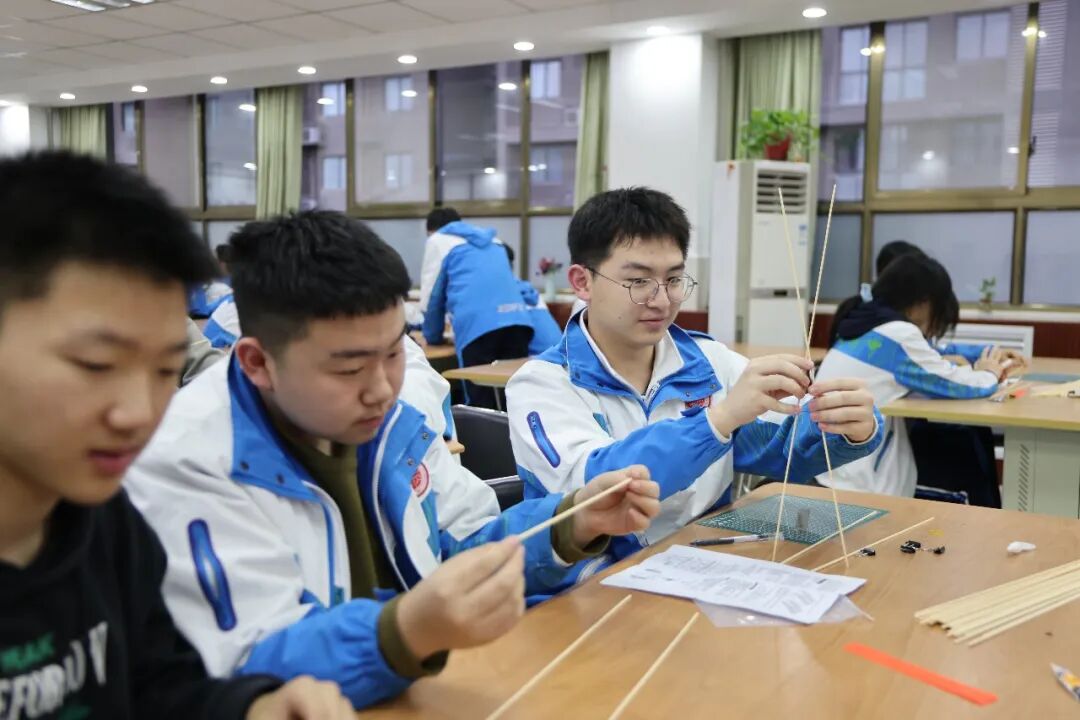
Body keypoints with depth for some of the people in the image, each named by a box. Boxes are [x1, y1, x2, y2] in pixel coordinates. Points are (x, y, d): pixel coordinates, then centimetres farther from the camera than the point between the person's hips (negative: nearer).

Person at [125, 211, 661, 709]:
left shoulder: (389, 420, 1)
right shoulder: (187, 462, -19)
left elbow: (463, 549, 10)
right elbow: (252, 674, -24)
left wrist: (570, 525, -8)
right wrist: (407, 634, -41)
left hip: (423, 693, 5)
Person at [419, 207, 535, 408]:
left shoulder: (437, 240, 19)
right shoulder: (490, 239, 34)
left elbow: (431, 295, 18)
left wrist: (433, 336, 33)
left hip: (478, 325, -5)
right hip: (517, 320, 5)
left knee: (483, 405, -3)